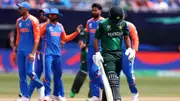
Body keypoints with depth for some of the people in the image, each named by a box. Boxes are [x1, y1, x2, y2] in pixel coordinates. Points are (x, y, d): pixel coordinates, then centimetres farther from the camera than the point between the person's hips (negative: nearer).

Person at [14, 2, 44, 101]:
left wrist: (33, 53, -20)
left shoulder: (33, 21, -8)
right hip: (21, 51, 7)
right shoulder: (19, 21, 12)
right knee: (21, 73, 3)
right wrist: (16, 51, 15)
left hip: (29, 50, -7)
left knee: (29, 71, -13)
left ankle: (40, 87, 12)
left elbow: (37, 38, -12)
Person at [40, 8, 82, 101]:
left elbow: (65, 38, 21)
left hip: (57, 54, 5)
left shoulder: (60, 26, 14)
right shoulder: (46, 25, -1)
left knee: (58, 75, 11)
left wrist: (76, 32, 17)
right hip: (48, 54, -5)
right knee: (48, 74, -10)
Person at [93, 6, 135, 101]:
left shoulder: (123, 24, 3)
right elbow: (96, 39, -3)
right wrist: (97, 53, -11)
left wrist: (129, 49, -3)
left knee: (116, 78, 6)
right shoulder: (103, 24, -10)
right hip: (107, 53, -5)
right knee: (112, 78, -18)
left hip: (119, 54, 5)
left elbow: (126, 37, 13)